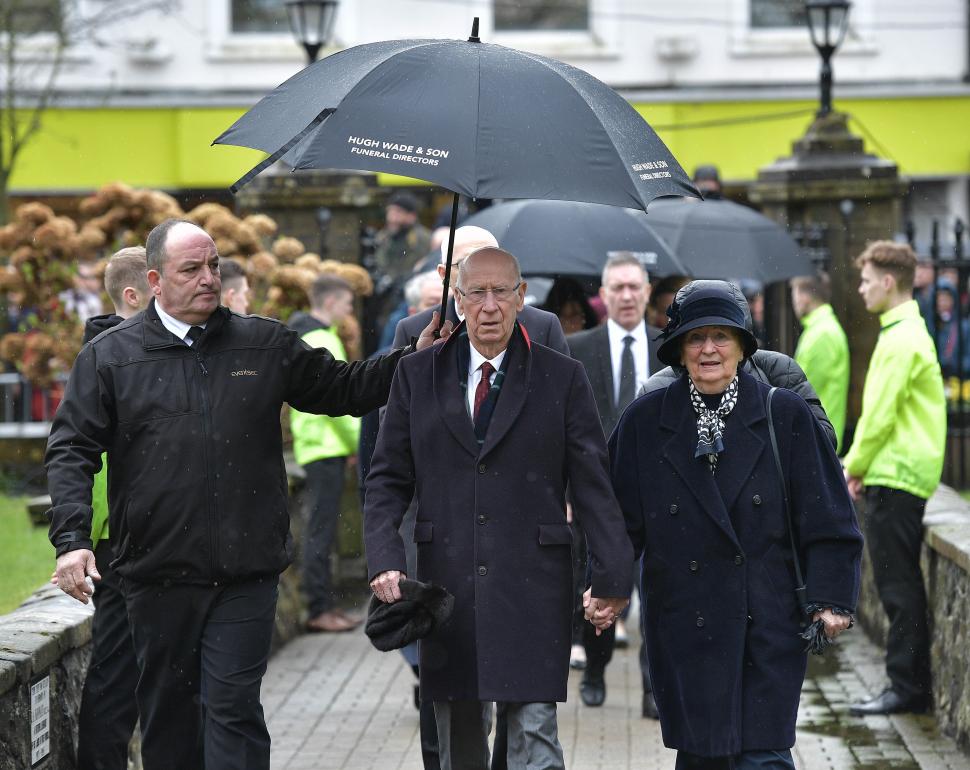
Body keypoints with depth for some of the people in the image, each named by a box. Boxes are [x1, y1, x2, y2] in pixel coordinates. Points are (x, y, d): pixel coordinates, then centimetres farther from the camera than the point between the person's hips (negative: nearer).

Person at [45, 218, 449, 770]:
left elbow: (343, 389, 17)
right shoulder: (109, 357, 4)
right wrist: (73, 538, -12)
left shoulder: (268, 346, 9)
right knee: (167, 709, 9)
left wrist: (414, 358, 3)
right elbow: (73, 450, 1)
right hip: (157, 574, 0)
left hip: (245, 575, 0)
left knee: (234, 706, -5)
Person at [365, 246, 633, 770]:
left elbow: (594, 484, 2)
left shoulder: (562, 379, 4)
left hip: (532, 588, -2)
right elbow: (387, 480, 7)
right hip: (445, 584, 2)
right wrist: (384, 560, -8)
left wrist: (611, 576, -3)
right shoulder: (417, 376, 8)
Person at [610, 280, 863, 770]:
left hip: (768, 622, -1)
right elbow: (619, 517, 7)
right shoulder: (645, 422, 6)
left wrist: (831, 600, -5)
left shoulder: (785, 416, 2)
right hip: (684, 624, 1)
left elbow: (828, 520, 2)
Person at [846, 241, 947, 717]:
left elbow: (881, 415, -18)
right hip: (901, 476, 10)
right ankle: (913, 686, 16)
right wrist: (859, 463, 16)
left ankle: (907, 688, -4)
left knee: (898, 587, -6)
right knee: (901, 585, 12)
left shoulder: (902, 340, -16)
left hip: (895, 477, -10)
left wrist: (855, 464, -5)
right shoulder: (909, 331, 16)